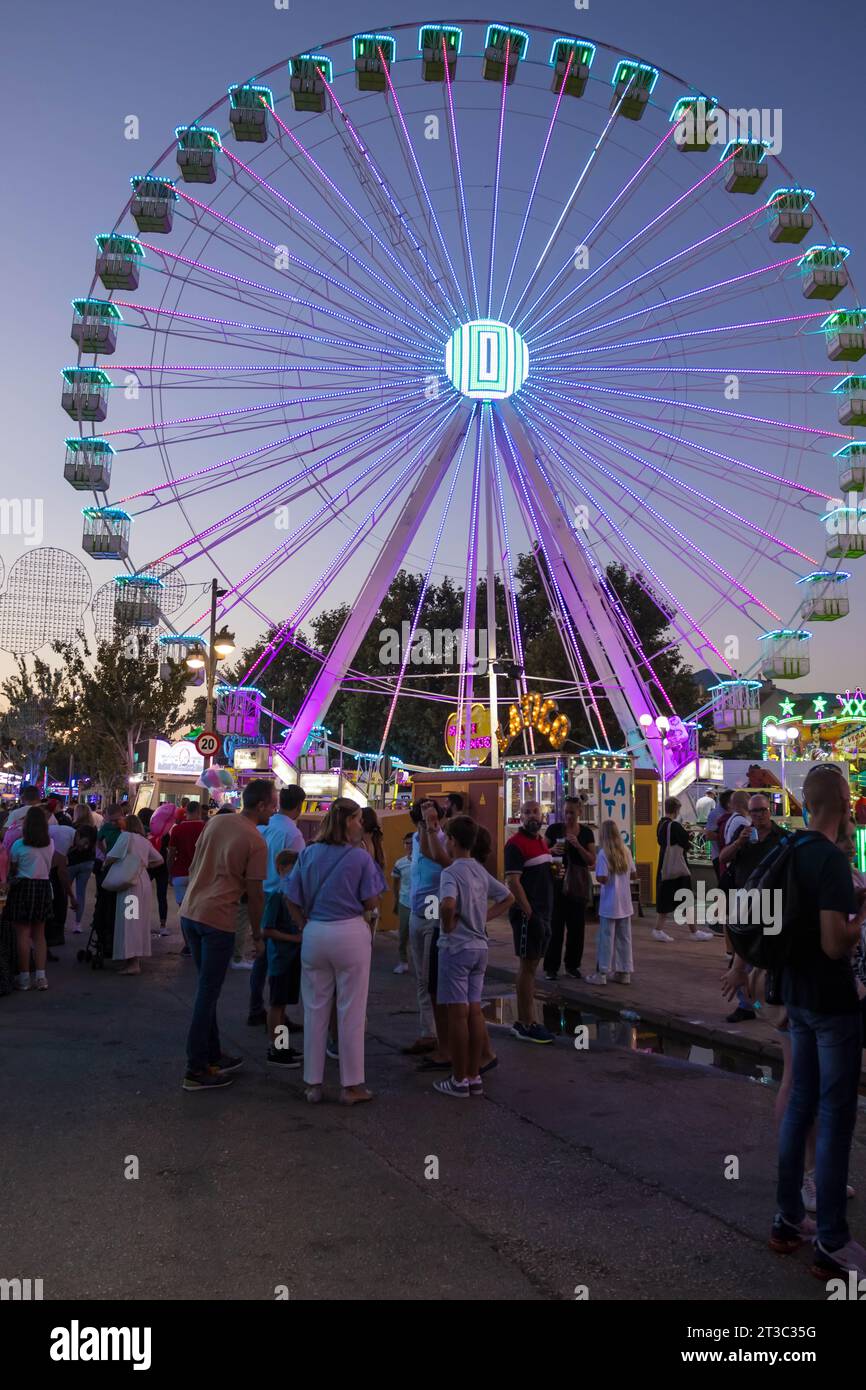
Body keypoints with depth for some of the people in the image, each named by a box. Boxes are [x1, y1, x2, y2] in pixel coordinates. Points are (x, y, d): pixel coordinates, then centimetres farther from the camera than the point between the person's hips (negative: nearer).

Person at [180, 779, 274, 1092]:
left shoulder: (216, 821, 7)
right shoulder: (256, 842, -12)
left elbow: (193, 866, 13)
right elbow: (255, 894, -9)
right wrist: (257, 935, 2)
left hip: (189, 912, 7)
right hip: (218, 919, -7)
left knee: (206, 990, 18)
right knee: (208, 994, 1)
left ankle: (213, 1056, 29)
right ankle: (196, 1071, 8)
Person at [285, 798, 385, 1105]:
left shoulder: (309, 854, 2)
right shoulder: (360, 857, -8)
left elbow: (291, 899, 4)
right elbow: (371, 902, -3)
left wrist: (305, 925, 13)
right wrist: (366, 855, 3)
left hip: (314, 933, 4)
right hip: (351, 933, -4)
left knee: (315, 1010, 13)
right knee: (351, 1012, 7)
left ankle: (313, 1084, 22)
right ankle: (351, 1085, 15)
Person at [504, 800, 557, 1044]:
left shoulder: (542, 841, 14)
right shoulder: (516, 844, -13)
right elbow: (513, 882, -18)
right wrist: (529, 913, -20)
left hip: (543, 912, 9)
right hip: (527, 913, -9)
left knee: (531, 966, 12)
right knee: (527, 966, -3)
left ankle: (522, 1021, 19)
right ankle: (527, 1025, 3)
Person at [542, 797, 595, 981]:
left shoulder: (586, 832, 5)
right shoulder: (554, 829, 1)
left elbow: (592, 861, 1)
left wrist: (577, 845, -13)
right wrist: (552, 850, -16)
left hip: (578, 884, 2)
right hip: (557, 881, -2)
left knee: (577, 925, 5)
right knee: (555, 924, -5)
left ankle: (572, 965, 18)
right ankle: (551, 967, 2)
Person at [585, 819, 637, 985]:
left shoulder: (603, 854, -15)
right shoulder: (626, 851, 4)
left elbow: (602, 878, -20)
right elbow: (634, 874, 8)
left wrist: (596, 875, -1)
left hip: (609, 905, -6)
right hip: (625, 903, 6)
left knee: (606, 939, 2)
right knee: (624, 938, 12)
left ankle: (602, 973, 8)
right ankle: (624, 972, 19)